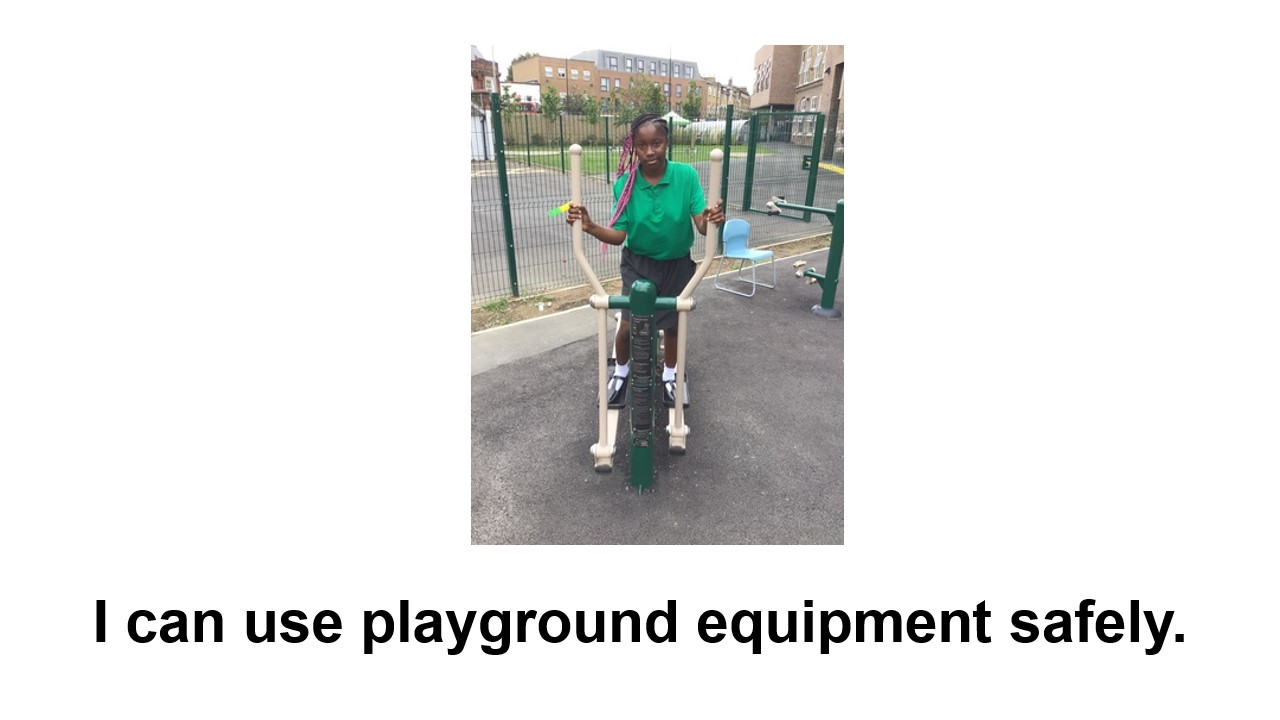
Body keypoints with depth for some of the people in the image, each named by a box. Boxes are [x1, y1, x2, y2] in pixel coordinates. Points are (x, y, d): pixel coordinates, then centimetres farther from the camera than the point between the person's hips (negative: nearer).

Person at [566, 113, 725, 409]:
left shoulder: (686, 175, -18)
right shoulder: (625, 184, -16)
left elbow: (701, 224, -21)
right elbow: (618, 234, -15)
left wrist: (711, 219, -44)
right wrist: (589, 227, -33)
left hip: (676, 264, 1)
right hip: (638, 264, 0)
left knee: (672, 323, 14)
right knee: (629, 324, -4)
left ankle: (670, 375, 40)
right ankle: (621, 372, 28)